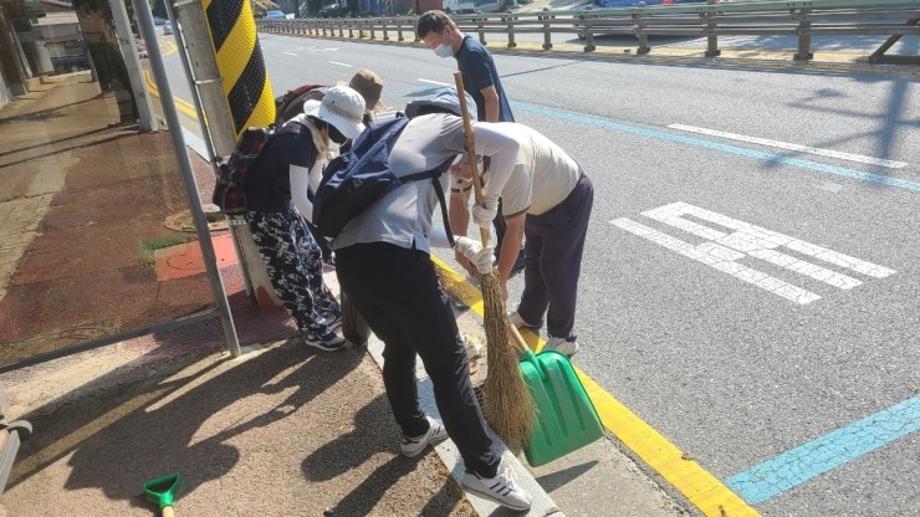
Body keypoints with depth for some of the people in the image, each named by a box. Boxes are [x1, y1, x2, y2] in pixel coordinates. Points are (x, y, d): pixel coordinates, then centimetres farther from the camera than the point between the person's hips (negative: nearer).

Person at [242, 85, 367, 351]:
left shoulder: (314, 133, -3)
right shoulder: (298, 140, -31)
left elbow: (315, 180, 6)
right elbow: (301, 200, -34)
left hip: (282, 200, 9)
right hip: (263, 209, -9)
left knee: (311, 255, 17)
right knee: (290, 271, 2)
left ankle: (328, 312, 35)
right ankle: (313, 331, 17)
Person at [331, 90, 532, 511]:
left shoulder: (398, 133, 34)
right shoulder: (443, 124, 12)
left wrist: (460, 244, 25)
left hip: (348, 256, 8)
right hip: (392, 257, -8)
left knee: (398, 345, 28)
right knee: (448, 362, 3)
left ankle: (414, 433, 45)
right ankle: (483, 469, 15)